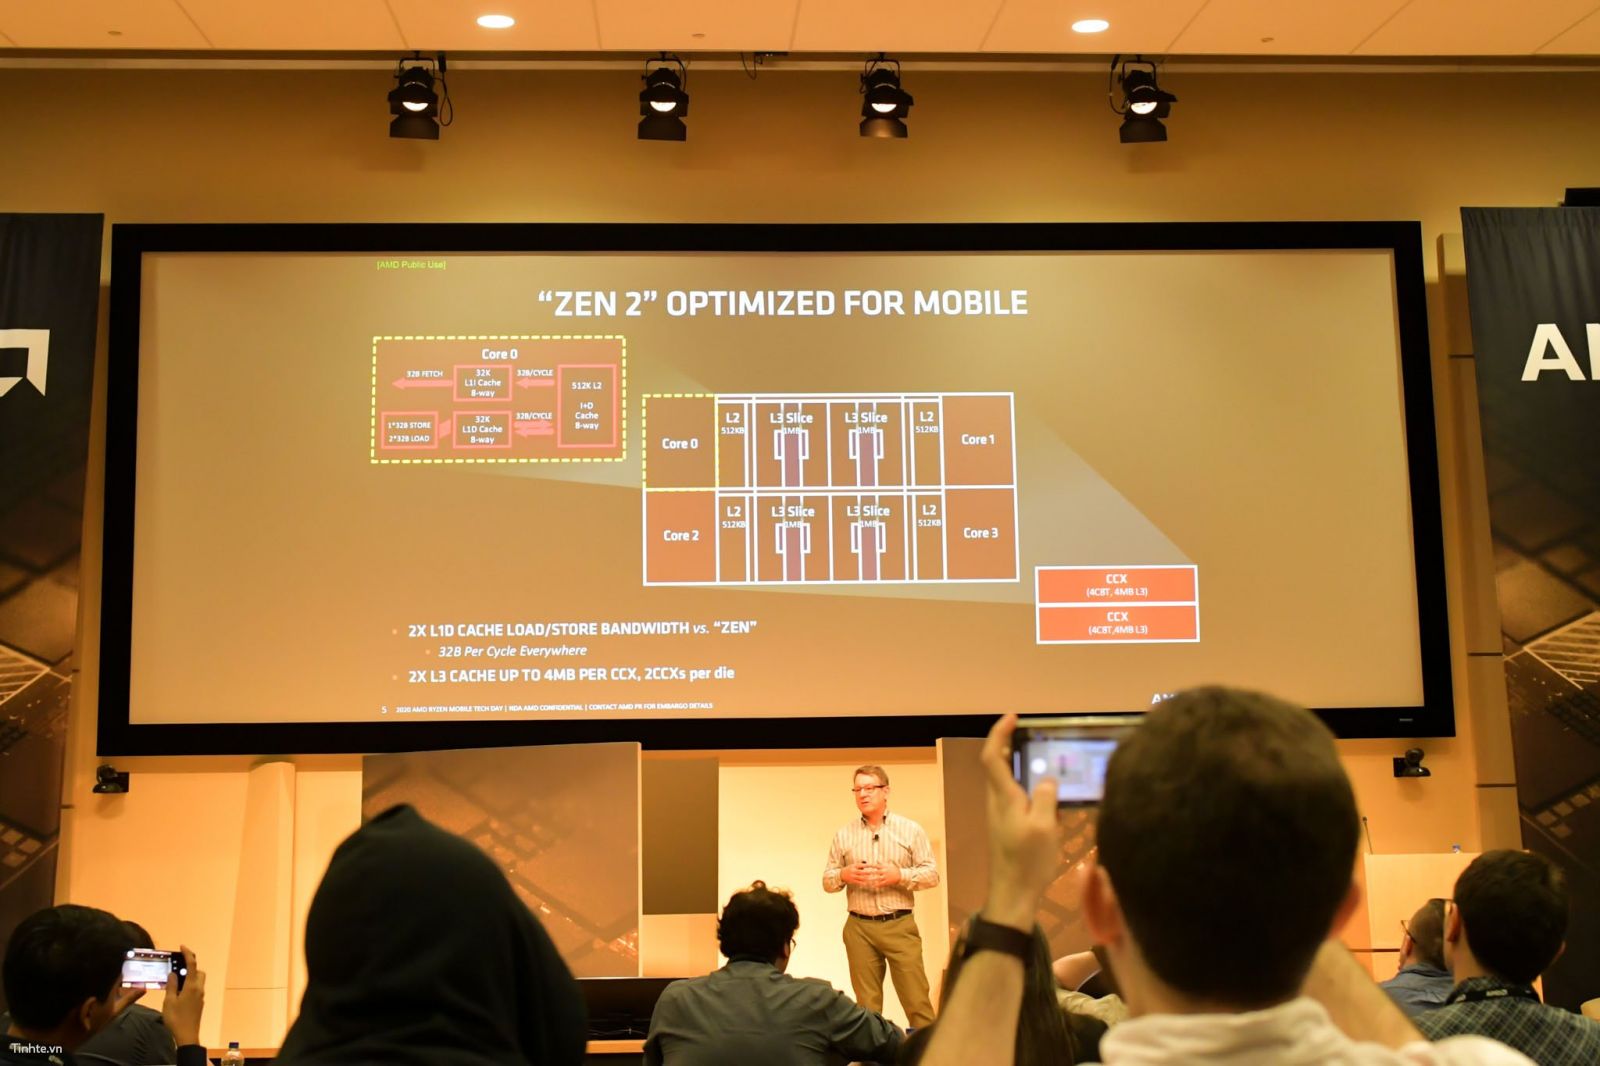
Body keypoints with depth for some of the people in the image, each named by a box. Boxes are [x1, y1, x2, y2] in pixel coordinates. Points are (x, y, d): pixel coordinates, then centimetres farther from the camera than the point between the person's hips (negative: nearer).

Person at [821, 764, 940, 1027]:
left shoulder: (910, 830, 3)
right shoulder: (843, 834, 7)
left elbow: (932, 874, 1)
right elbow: (827, 882, 9)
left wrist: (900, 876, -16)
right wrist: (843, 875, -14)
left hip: (900, 926, -2)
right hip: (859, 928, 2)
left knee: (916, 998, -2)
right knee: (866, 1003, 7)